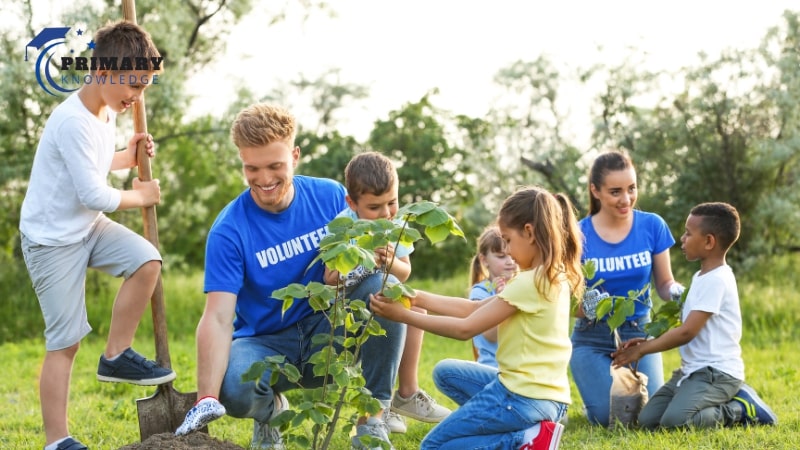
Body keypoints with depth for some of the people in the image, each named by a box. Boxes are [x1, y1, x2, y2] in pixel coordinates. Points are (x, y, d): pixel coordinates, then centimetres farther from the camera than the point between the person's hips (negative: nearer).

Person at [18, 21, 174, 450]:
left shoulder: (106, 112, 4)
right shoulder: (73, 122, -25)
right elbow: (93, 194, -24)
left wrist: (128, 157, 4)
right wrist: (140, 196, -8)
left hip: (89, 227, 8)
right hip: (53, 239, -8)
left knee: (146, 261, -15)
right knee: (65, 342, -5)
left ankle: (116, 356, 1)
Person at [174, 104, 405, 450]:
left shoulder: (330, 197, -6)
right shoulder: (229, 230, -16)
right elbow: (218, 317, -23)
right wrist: (206, 400, -36)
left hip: (328, 331, 2)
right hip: (266, 342, -2)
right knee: (234, 388, -36)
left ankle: (373, 420, -14)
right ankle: (270, 412, 4)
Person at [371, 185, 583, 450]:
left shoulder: (530, 284, -19)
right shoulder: (554, 277, 9)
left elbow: (466, 328, -14)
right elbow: (475, 309, 10)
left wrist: (404, 315, -8)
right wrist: (418, 298, 5)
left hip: (523, 396, -9)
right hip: (545, 394, 9)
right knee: (446, 372, 23)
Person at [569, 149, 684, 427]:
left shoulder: (652, 226, -6)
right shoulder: (579, 235, -10)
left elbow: (664, 284, 2)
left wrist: (678, 292, -22)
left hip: (639, 333, 1)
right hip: (593, 339, -1)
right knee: (608, 416, -17)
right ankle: (597, 388, 19)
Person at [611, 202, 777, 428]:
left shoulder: (716, 280, -15)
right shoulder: (700, 277, 17)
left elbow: (687, 332, -19)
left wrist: (641, 350, -11)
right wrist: (648, 342, 6)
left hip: (717, 373, -10)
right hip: (692, 371, 10)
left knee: (674, 420, -30)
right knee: (647, 420, -3)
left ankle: (739, 410, -6)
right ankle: (728, 400, 7)